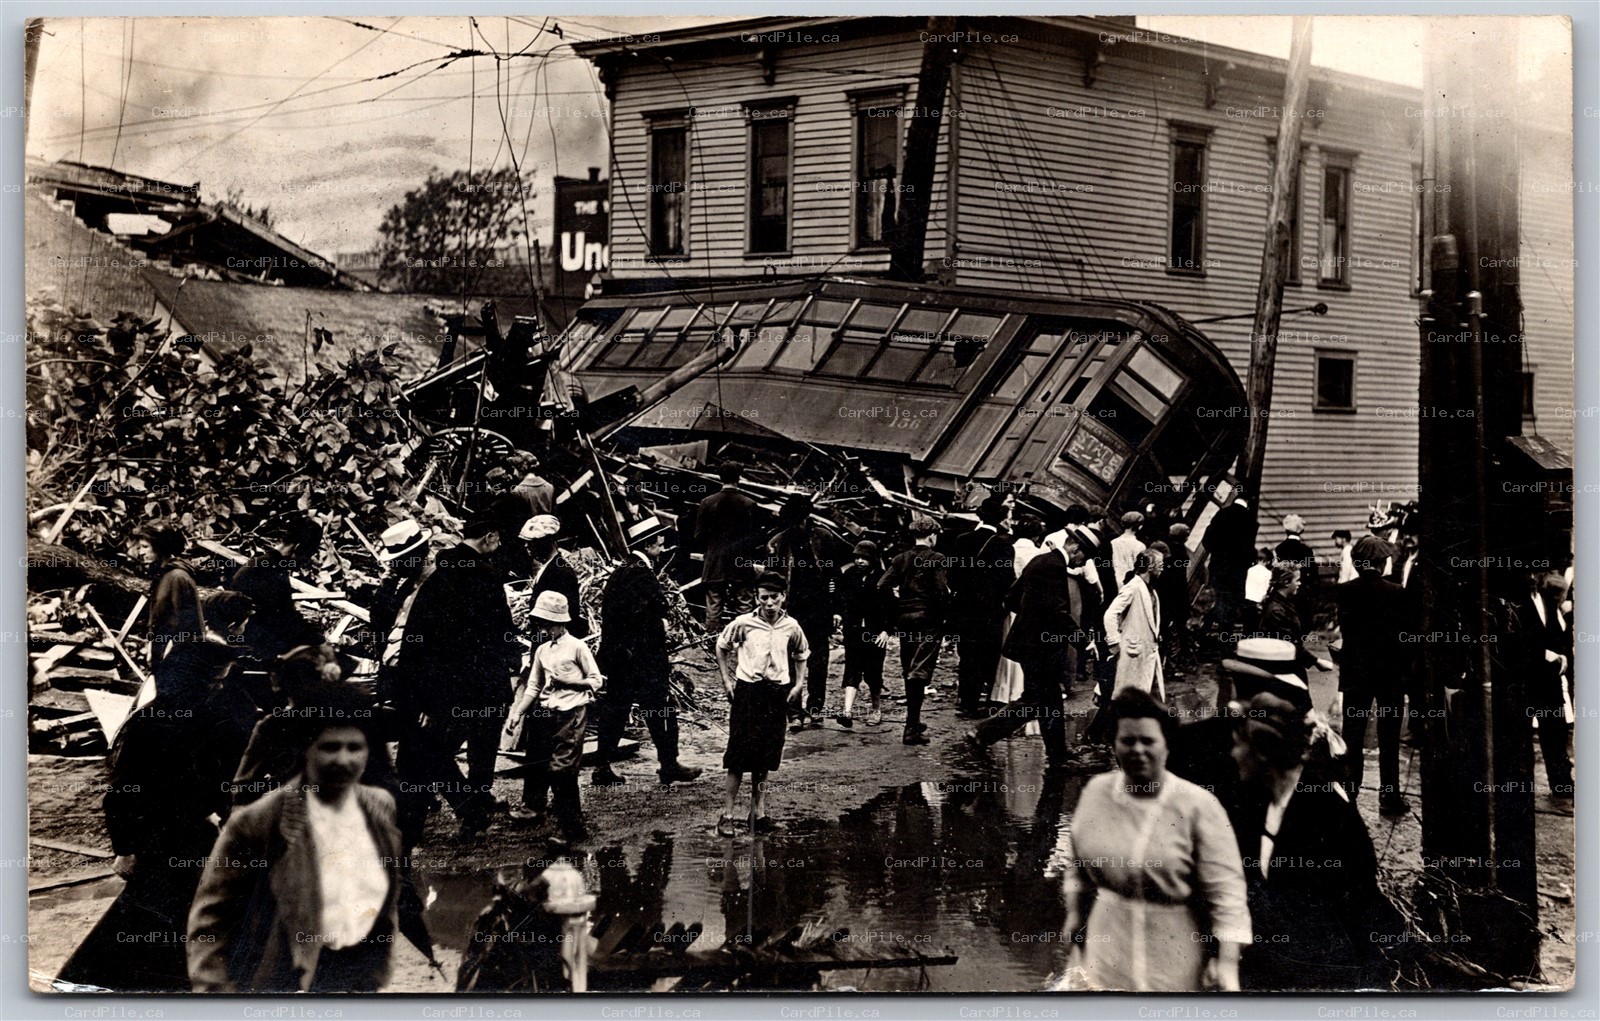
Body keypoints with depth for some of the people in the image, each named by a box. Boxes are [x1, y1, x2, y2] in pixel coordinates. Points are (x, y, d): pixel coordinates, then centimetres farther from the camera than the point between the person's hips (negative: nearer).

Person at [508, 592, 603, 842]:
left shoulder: (576, 647, -4)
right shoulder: (542, 650, 12)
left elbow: (596, 681, -2)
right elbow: (533, 687, 13)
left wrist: (567, 681, -14)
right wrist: (517, 713, 2)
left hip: (571, 712, -6)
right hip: (546, 712, 6)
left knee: (560, 769, -9)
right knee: (536, 763, 10)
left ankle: (573, 828, -4)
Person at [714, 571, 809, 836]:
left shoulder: (791, 626, 0)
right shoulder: (744, 623, -8)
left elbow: (800, 654, 19)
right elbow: (721, 645, 8)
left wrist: (797, 684, 10)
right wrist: (726, 679, 3)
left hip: (777, 693, 3)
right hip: (747, 690, -3)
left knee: (764, 759, 9)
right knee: (739, 755, -5)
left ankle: (758, 814, 18)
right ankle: (729, 814, 2)